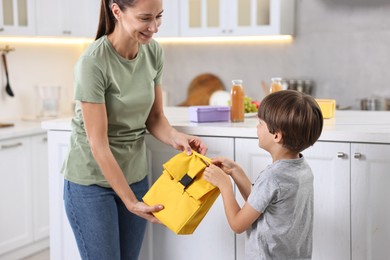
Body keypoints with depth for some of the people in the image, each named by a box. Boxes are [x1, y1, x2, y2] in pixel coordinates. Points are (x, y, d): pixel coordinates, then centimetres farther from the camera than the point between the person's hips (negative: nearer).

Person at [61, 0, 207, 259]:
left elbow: (154, 118, 3)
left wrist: (176, 138, -19)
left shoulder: (154, 51, -5)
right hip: (92, 181, -5)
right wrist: (131, 201, -20)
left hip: (135, 175, 6)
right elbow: (98, 144, -21)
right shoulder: (93, 63, -22)